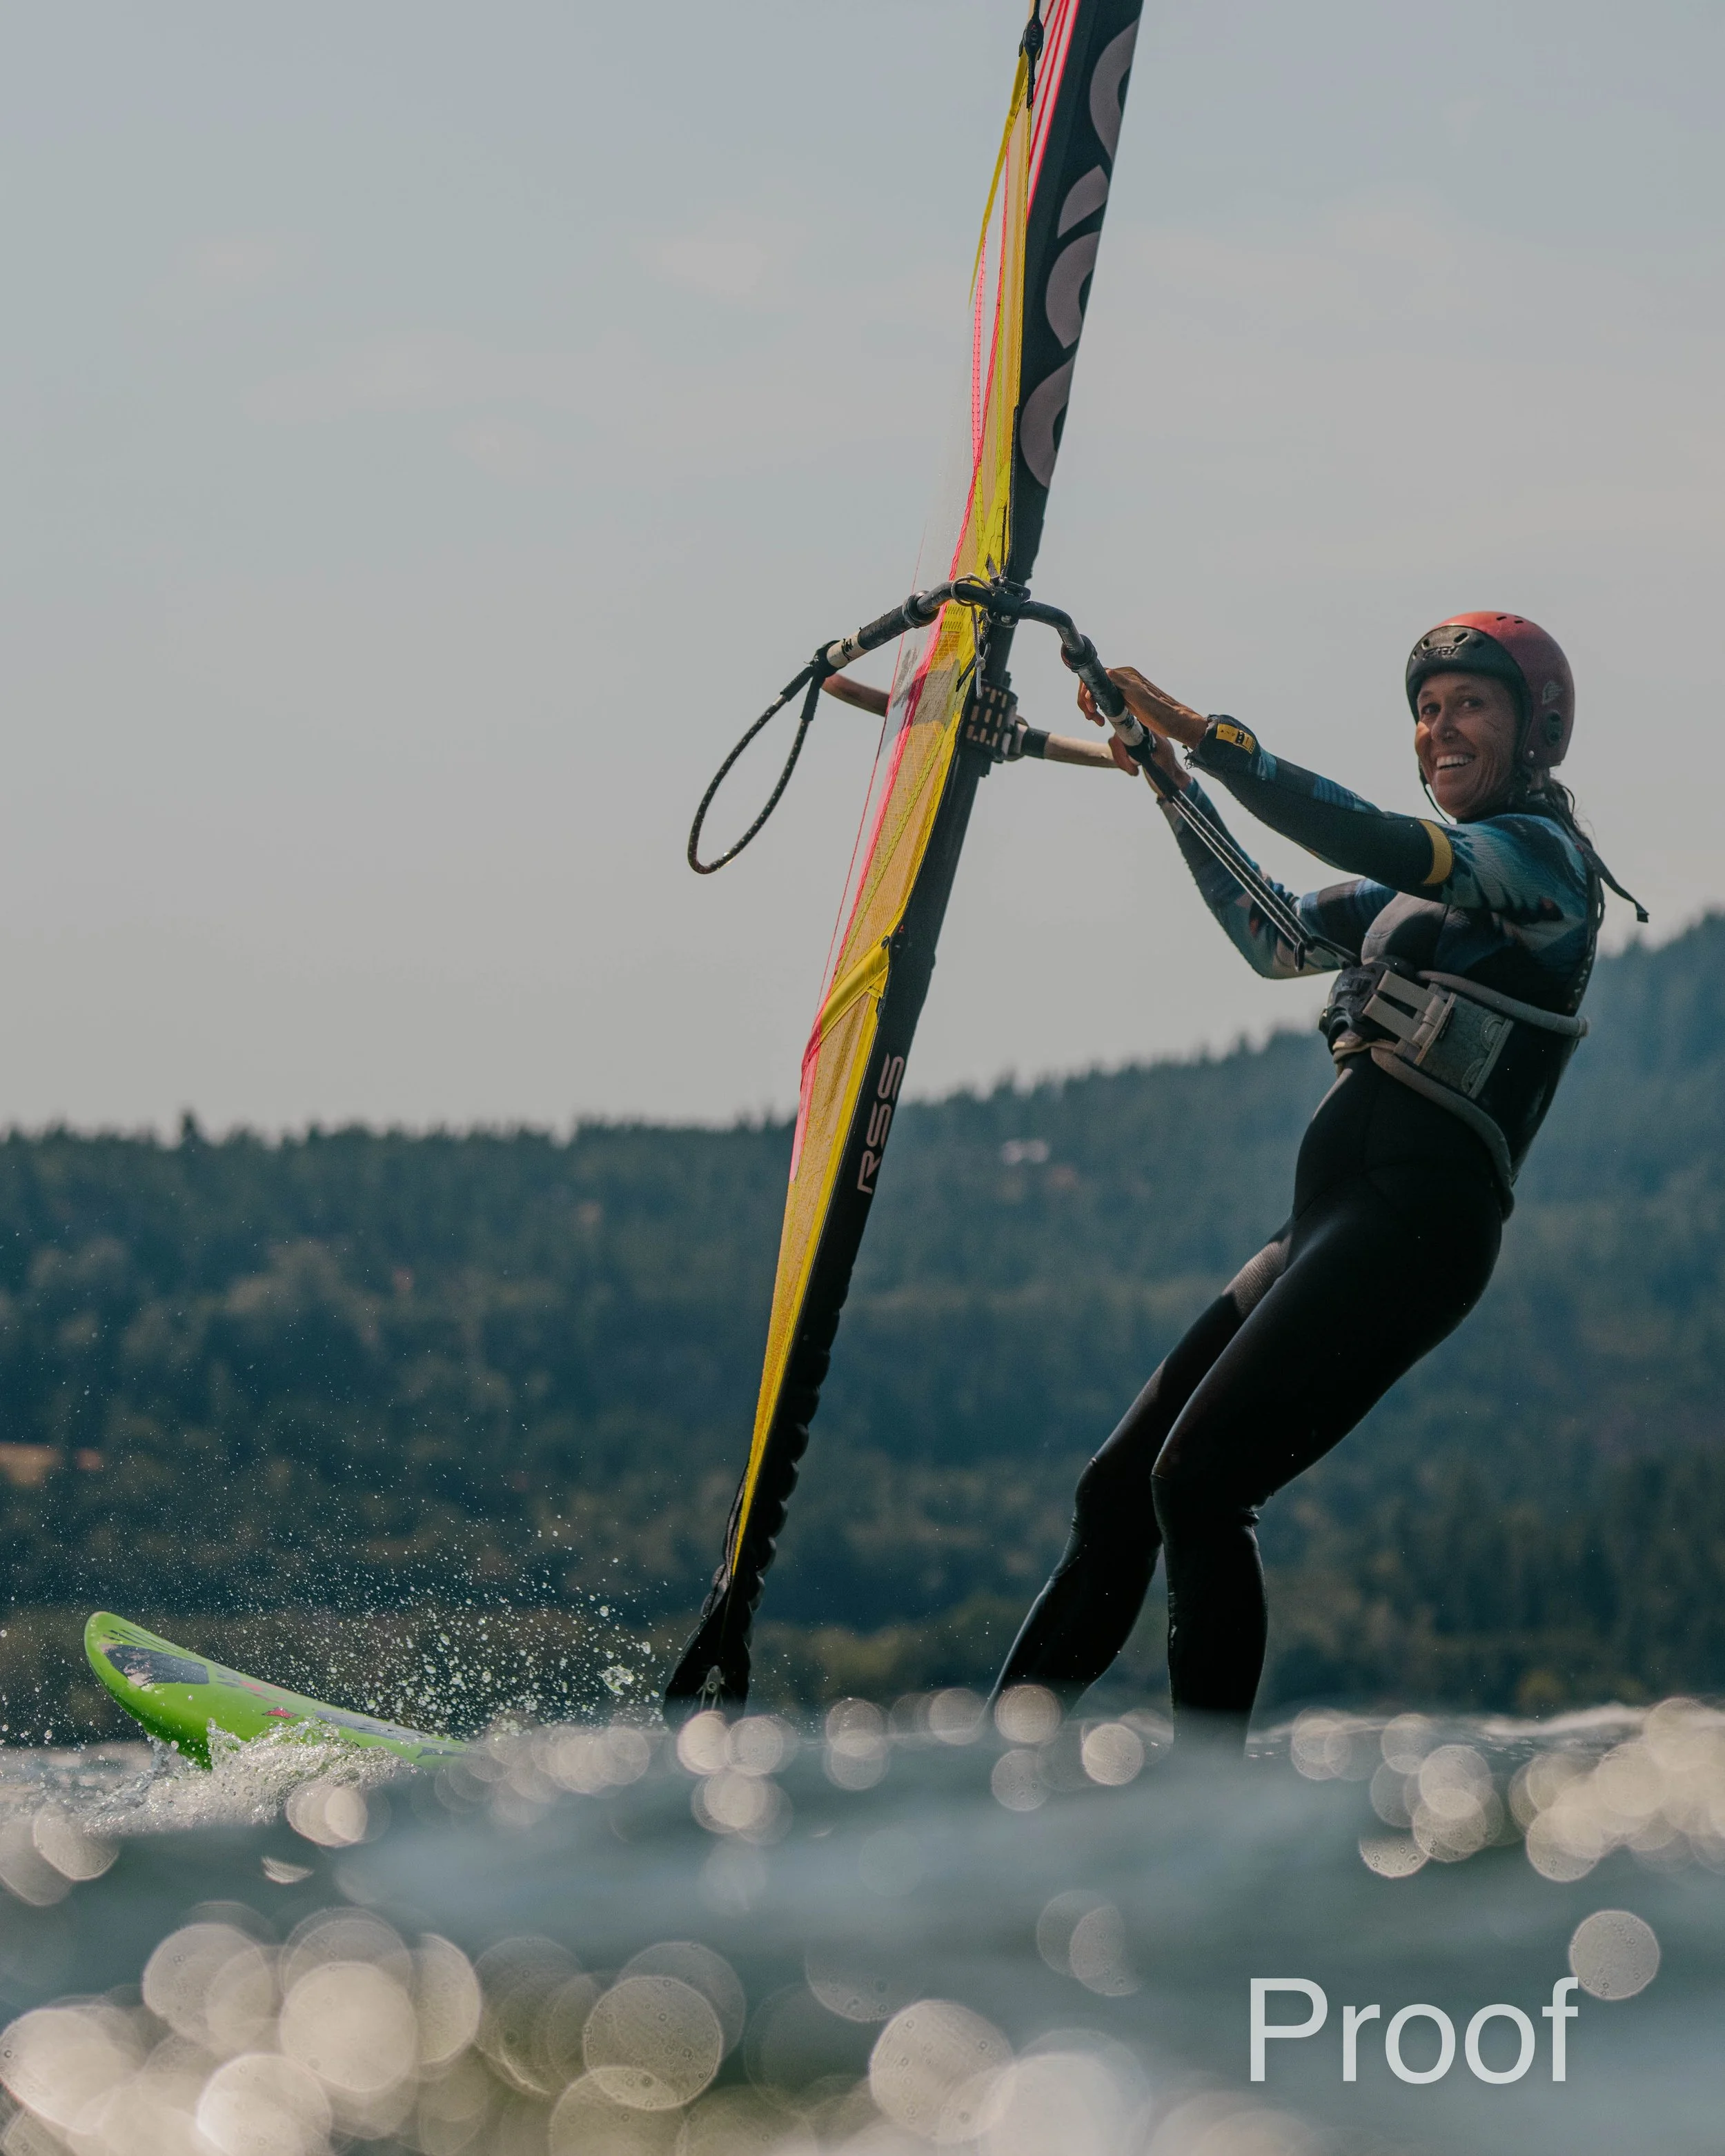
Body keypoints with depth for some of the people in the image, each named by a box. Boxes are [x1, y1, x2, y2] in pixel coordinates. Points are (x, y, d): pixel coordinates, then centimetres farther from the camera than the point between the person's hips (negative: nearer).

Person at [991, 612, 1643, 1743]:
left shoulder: (1540, 856, -2)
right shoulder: (1431, 881, 24)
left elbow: (1375, 842, -19)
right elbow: (1274, 938, 31)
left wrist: (1205, 736, -20)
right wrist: (1177, 789, 22)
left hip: (1415, 1223, -9)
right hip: (1326, 1225, 9)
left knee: (1196, 1480, -21)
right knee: (1117, 1489, 4)